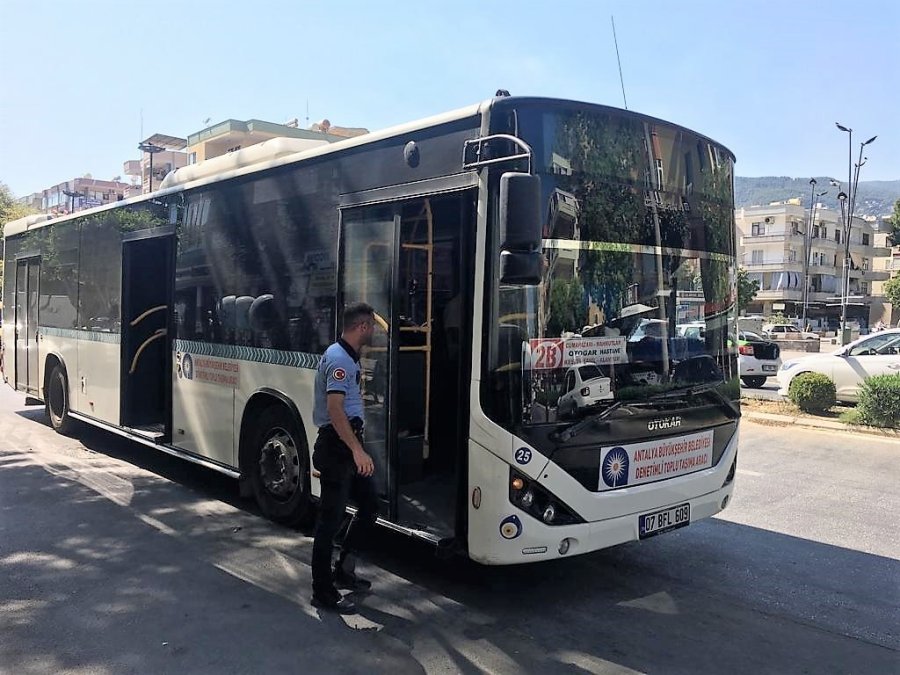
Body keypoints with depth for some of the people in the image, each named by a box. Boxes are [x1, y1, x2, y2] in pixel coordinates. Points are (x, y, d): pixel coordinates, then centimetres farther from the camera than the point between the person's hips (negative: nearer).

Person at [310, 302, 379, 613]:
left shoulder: (348, 357, 14)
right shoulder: (339, 359, -18)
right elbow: (334, 407, -27)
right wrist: (357, 450, -32)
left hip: (349, 444, 10)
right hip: (337, 446, -10)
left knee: (369, 505, 15)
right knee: (331, 518, -2)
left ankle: (344, 570, 27)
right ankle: (323, 592, 8)